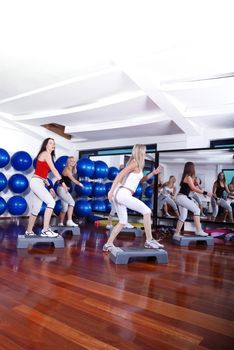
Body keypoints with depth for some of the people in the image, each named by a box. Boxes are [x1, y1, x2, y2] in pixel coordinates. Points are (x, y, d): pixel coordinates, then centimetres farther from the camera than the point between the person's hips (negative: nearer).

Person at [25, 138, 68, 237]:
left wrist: (50, 187, 17)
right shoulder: (46, 154, -6)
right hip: (36, 182, -10)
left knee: (36, 209, 13)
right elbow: (53, 169, -15)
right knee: (51, 202, -19)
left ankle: (29, 231, 23)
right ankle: (45, 230, -19)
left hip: (38, 183, 10)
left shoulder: (46, 155, 22)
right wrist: (62, 182, -17)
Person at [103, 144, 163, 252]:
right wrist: (111, 191, -19)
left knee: (122, 222, 16)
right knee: (147, 211, -5)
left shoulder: (136, 164, 22)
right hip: (123, 194, -10)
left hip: (119, 194, 10)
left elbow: (141, 179, 33)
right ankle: (149, 240, -1)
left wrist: (152, 173, 21)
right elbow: (120, 175, -15)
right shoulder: (134, 163, -6)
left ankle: (108, 244, 18)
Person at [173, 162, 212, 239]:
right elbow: (194, 189, -14)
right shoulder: (188, 177, -10)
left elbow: (190, 188, 18)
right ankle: (198, 230, -15)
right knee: (196, 210, -13)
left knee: (183, 216, 11)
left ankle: (176, 234, 12)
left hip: (181, 198, 10)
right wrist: (205, 193, -13)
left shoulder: (186, 176, 17)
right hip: (182, 197, -10)